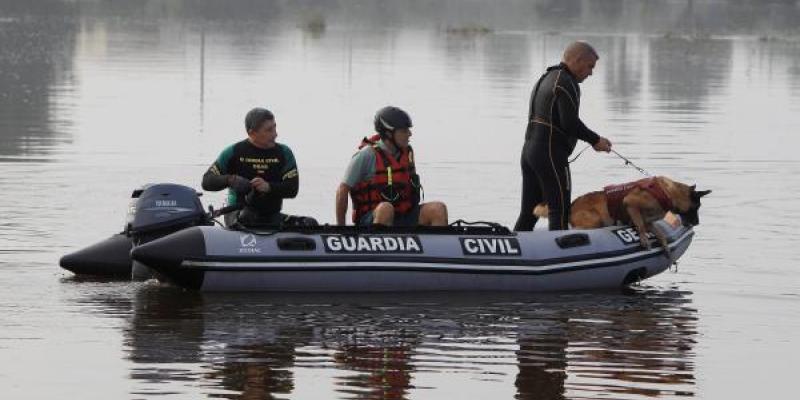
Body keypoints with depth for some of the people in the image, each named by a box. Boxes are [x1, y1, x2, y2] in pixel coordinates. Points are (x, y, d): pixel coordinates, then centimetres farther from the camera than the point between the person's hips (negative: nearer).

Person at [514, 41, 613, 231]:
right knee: (559, 211, -7)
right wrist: (595, 140, -7)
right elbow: (570, 123, -20)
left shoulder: (546, 79, 20)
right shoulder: (565, 83, -12)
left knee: (528, 213, 12)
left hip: (529, 150, 9)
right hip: (550, 155, -9)